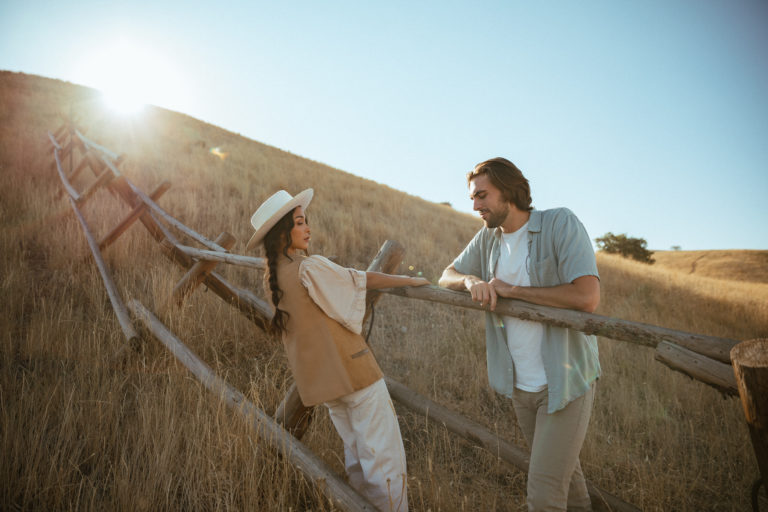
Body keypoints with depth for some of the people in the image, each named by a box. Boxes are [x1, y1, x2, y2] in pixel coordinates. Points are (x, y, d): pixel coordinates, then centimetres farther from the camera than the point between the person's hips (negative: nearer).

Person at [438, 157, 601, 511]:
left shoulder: (560, 224, -15)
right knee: (563, 471, 24)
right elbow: (446, 277, 11)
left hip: (565, 380, -6)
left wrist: (510, 289, -19)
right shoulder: (487, 238, 3)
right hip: (520, 385, 6)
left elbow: (587, 297, -25)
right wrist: (472, 281, -13)